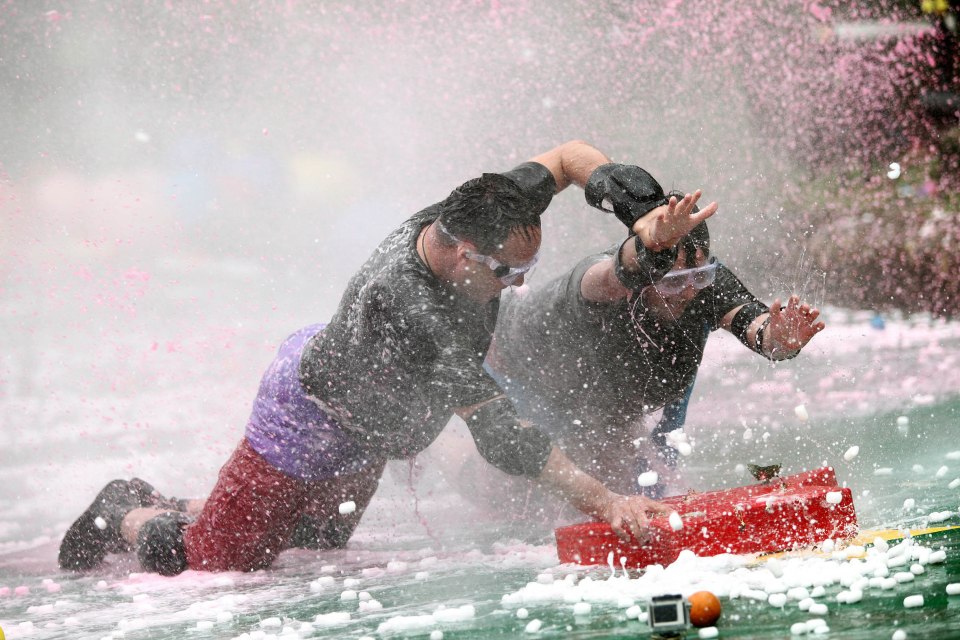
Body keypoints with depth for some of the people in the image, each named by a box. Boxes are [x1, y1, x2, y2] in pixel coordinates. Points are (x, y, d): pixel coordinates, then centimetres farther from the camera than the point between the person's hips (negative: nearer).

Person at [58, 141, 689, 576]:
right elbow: (502, 437, -47)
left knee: (320, 541, 27)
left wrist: (622, 187, -25)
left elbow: (566, 156, -6)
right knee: (217, 563, 2)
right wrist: (602, 501, -51)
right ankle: (128, 517, 31)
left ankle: (166, 509, 42)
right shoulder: (405, 307, -46)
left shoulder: (472, 217, -25)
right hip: (311, 426, -8)